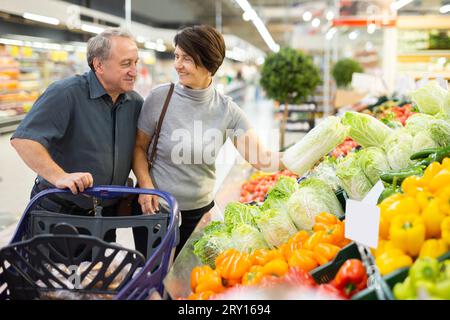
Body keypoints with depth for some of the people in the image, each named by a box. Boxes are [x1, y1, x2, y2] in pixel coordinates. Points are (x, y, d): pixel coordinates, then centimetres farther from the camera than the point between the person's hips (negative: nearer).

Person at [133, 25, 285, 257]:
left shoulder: (227, 110, -7)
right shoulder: (160, 97, -11)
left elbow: (260, 159, -13)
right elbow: (139, 147, -1)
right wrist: (146, 184, -16)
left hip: (200, 211, 2)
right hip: (155, 207, -1)